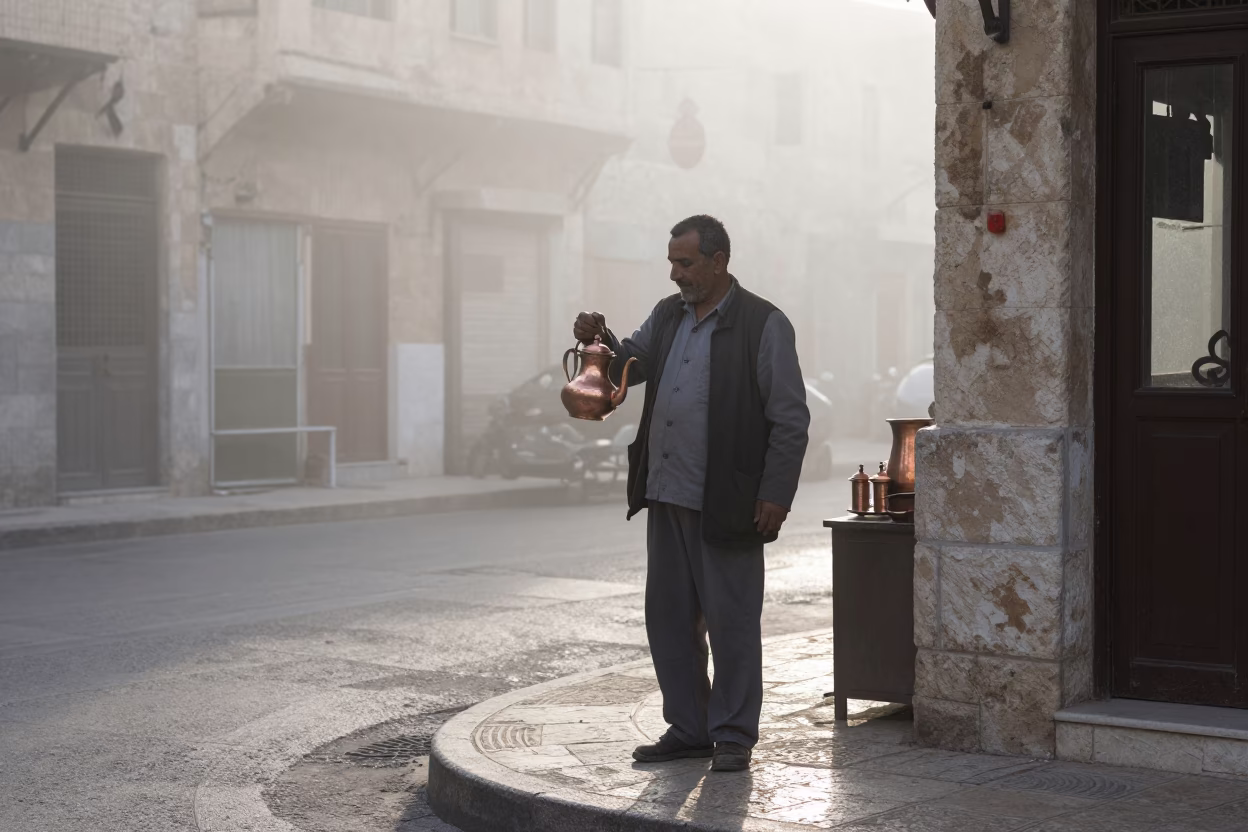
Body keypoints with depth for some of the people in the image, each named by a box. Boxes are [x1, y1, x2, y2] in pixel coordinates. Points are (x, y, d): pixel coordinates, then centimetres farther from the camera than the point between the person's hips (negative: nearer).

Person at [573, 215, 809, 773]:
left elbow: (790, 418, -9)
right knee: (668, 617, 11)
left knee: (731, 621, 1)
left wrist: (776, 495, -15)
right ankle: (688, 729, 22)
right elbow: (628, 366, 20)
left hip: (727, 503, -7)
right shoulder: (668, 315, 12)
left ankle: (734, 736, 12)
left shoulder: (763, 325, -8)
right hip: (668, 496, 7)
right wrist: (600, 340, -3)